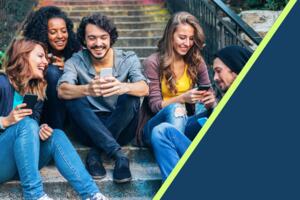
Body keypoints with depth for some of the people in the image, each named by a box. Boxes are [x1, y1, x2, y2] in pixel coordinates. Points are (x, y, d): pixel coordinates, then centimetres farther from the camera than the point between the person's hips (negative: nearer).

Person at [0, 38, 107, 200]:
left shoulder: (37, 91, 10)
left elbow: (34, 129, 8)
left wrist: (41, 131, -13)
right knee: (26, 124, -29)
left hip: (19, 162, 6)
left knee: (56, 135, -18)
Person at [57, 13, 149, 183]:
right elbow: (62, 91, -24)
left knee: (131, 97, -28)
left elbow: (144, 89, -23)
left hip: (122, 129, 0)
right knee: (73, 97, -26)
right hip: (90, 129, 1)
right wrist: (87, 90, -47)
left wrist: (123, 87, -47)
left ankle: (96, 153, -22)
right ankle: (119, 154, -34)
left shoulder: (128, 59, -5)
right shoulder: (76, 62, -5)